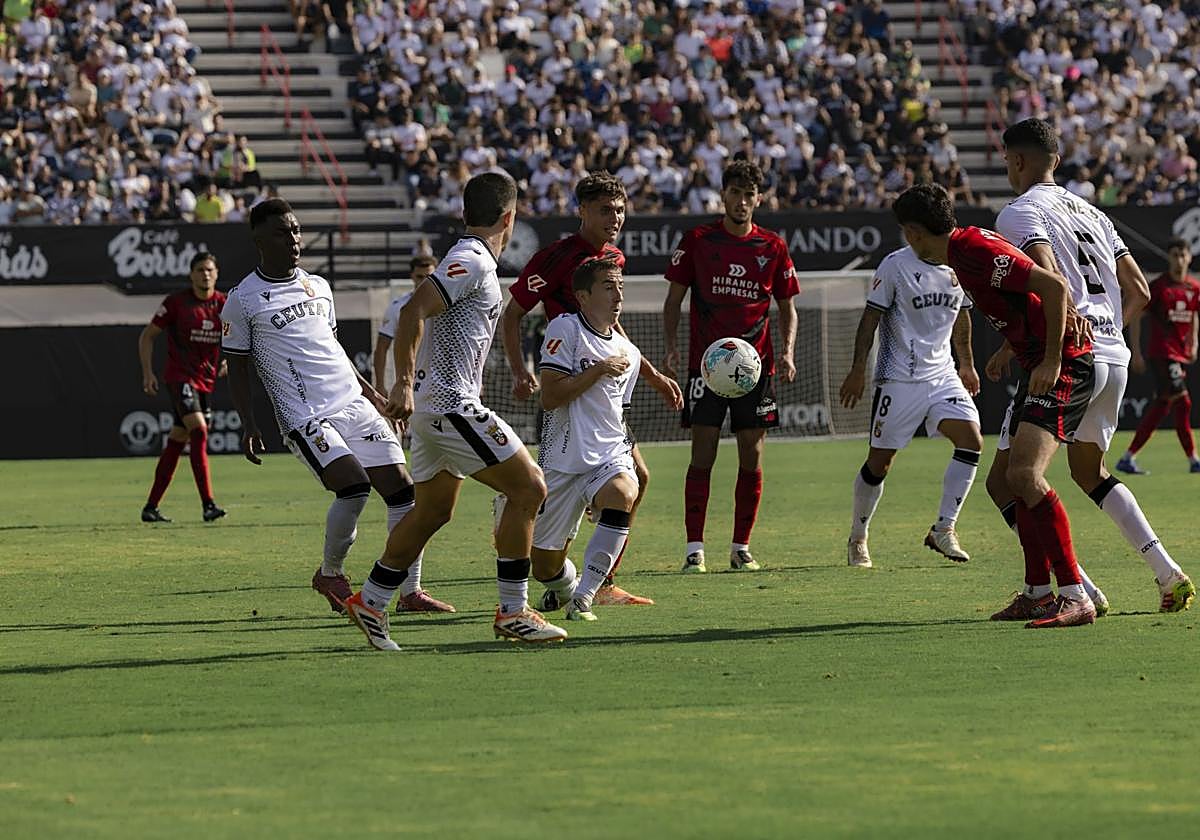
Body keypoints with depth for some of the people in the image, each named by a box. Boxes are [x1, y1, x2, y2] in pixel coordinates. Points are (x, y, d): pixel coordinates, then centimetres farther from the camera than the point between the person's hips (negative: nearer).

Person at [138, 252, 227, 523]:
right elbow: (147, 336, 1)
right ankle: (207, 504, -27)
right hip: (179, 377, -5)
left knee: (177, 441, 10)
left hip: (206, 381, 5)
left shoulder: (224, 305, 4)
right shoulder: (176, 302, -7)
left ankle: (151, 508, 18)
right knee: (199, 431, -22)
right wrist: (147, 372, -6)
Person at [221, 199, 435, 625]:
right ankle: (330, 574, -1)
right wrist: (249, 425, -5)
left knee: (400, 486, -5)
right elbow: (237, 366, 4)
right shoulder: (243, 301, 0)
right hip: (305, 416, -6)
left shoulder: (318, 287, 17)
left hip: (353, 404, 6)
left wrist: (369, 391, 27)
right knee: (354, 485, -23)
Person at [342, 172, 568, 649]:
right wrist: (405, 384, -28)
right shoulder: (473, 261, -14)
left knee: (434, 510, 18)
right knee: (528, 488, -8)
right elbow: (413, 312, -24)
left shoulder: (471, 260, 17)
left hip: (433, 407, 10)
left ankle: (370, 602, 22)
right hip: (449, 402, -10)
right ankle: (512, 612, -5)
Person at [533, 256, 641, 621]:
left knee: (622, 494, -34)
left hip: (610, 454, 3)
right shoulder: (565, 329, -6)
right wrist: (599, 370, -14)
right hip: (564, 459, -3)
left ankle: (583, 598, -26)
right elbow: (550, 396, -14)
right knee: (545, 565, 1)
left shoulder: (629, 353, 13)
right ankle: (566, 590, 41)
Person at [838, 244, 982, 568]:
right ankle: (858, 538, 20)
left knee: (971, 440, -15)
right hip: (898, 379, -5)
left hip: (942, 374, 5)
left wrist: (967, 364, 27)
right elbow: (871, 316, -7)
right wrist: (858, 369, -11)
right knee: (879, 461, 0)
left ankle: (943, 529, -6)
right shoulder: (896, 264, -9)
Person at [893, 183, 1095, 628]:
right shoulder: (963, 251, 14)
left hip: (1062, 364, -11)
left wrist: (1052, 360, -23)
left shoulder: (976, 250, -17)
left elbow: (1053, 286, -24)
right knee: (1017, 479, 14)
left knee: (1025, 474, -22)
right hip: (1039, 363, 11)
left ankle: (1075, 597, -25)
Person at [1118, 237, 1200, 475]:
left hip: (1180, 355, 7)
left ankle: (1128, 458, 15)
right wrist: (1136, 352, -10)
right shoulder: (1158, 287, -9)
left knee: (1160, 408, 9)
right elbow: (1135, 316, -6)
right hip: (1161, 354, -7)